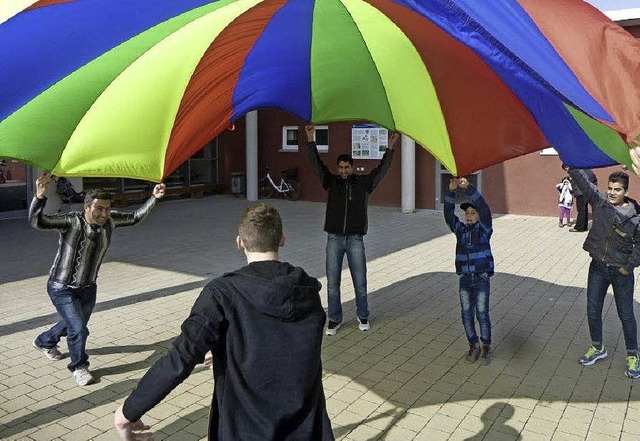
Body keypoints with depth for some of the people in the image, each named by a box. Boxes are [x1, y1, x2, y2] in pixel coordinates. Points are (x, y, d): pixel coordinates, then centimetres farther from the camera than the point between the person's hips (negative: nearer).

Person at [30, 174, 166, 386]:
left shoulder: (109, 220, -12)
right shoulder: (72, 221, -28)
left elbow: (135, 217, 1)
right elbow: (37, 221, -39)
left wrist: (154, 198, -9)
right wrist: (40, 196, -58)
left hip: (88, 288, 6)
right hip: (63, 289, -6)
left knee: (77, 325, 26)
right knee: (78, 329, -14)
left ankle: (44, 341, 58)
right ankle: (79, 367, 16)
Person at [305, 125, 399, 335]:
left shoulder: (363, 182, 5)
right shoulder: (331, 182, 5)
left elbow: (382, 169, 1)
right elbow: (317, 164, -2)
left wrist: (390, 148, -6)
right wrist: (311, 141, -11)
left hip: (355, 239, 0)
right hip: (334, 239, 1)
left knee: (360, 282, 6)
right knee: (332, 283, 4)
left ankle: (362, 317, 24)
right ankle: (334, 319, 18)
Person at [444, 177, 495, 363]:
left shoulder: (484, 229, -2)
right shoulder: (460, 230, 8)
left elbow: (484, 208, -17)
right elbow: (449, 214, -3)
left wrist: (468, 188, -27)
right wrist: (451, 192, -16)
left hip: (481, 278, -4)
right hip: (465, 278, 4)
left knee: (482, 313, -4)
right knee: (466, 313, 6)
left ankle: (486, 346, 13)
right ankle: (474, 346, 20)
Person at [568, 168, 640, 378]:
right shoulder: (599, 202, -5)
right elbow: (583, 181, -14)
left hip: (621, 272, -3)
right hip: (598, 268, 3)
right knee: (593, 310, 11)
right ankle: (597, 348, 32)